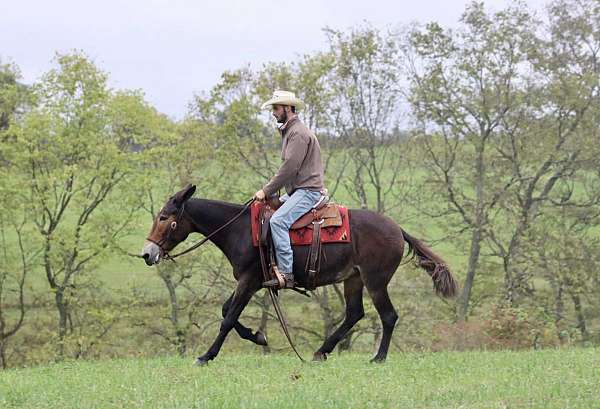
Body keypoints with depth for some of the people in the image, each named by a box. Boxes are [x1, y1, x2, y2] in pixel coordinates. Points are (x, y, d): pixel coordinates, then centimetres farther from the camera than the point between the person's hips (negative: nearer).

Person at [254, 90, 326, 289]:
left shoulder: (298, 133, -13)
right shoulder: (289, 131, 22)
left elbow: (289, 168, -20)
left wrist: (267, 191, -16)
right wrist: (268, 191, 15)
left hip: (308, 191, -12)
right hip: (296, 190, 12)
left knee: (278, 220, -28)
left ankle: (286, 274, -34)